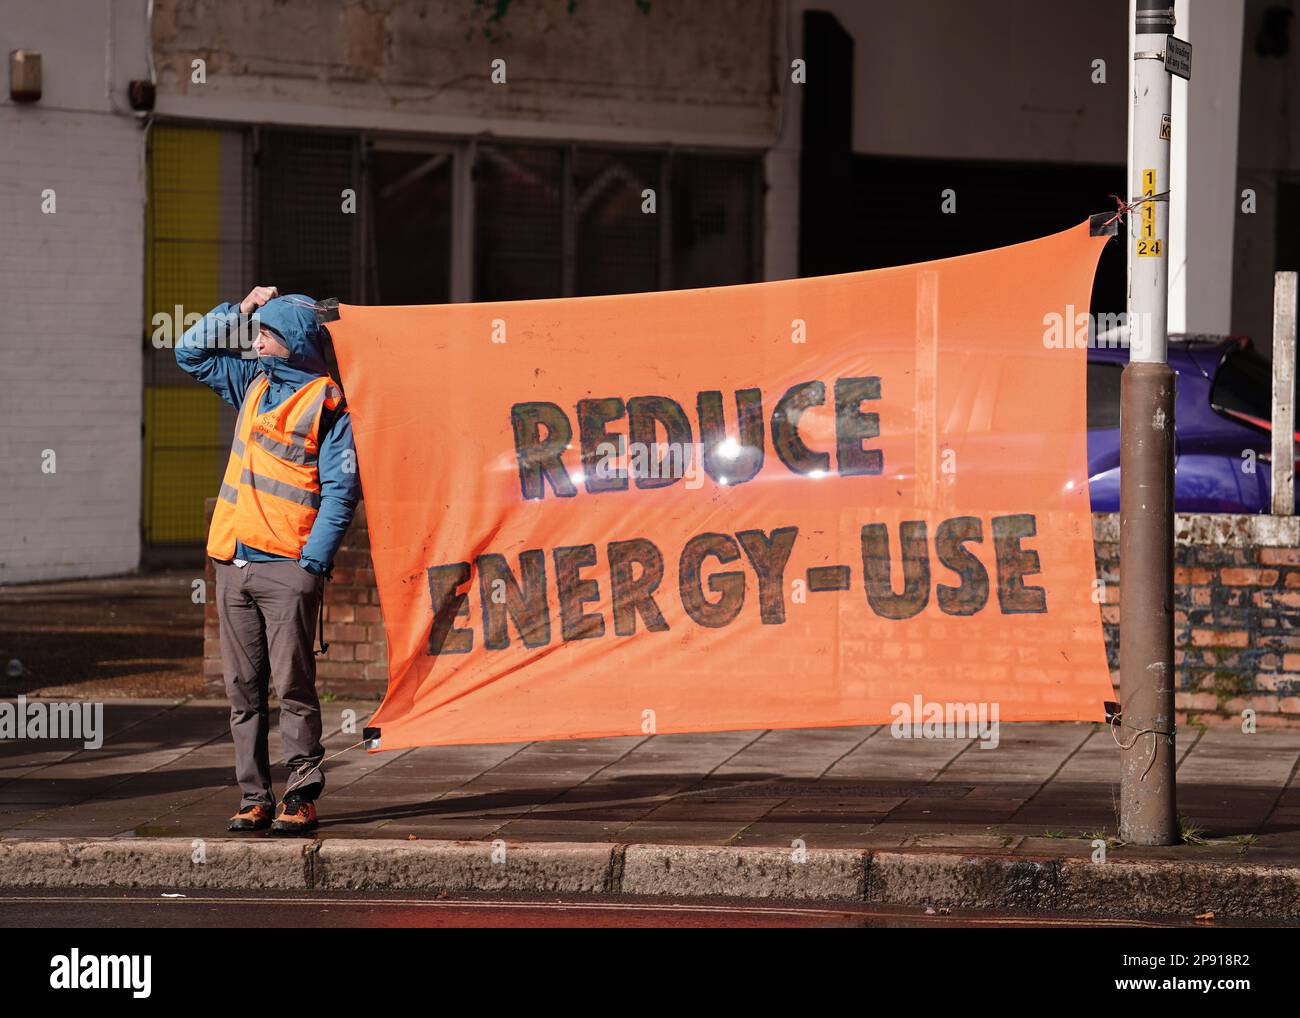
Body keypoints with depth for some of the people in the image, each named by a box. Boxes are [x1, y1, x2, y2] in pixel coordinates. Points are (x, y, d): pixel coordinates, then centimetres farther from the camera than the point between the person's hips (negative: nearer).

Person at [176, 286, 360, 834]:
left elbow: (341, 489, -7)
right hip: (233, 562, 6)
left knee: (293, 686, -7)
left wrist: (314, 560, -14)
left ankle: (301, 797, -4)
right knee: (244, 689, 5)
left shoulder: (325, 402, -2)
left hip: (287, 567, -6)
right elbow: (191, 353, 29)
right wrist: (237, 310, 16)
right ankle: (253, 797, 7)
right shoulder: (254, 382, 17)